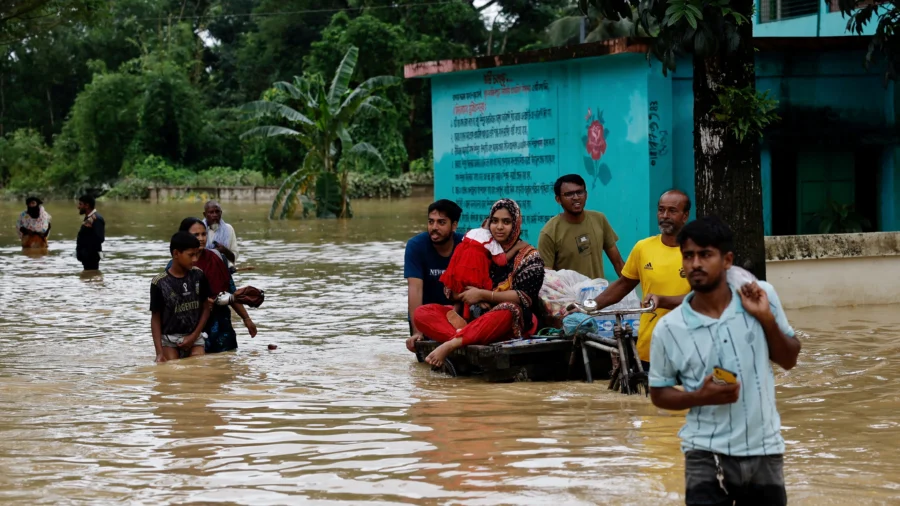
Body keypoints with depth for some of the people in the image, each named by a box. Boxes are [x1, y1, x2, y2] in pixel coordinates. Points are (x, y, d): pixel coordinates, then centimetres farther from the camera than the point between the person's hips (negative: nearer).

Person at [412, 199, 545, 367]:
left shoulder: (529, 257, 2)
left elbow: (525, 298, -11)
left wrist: (483, 295, -16)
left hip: (516, 322, -5)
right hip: (476, 315, 5)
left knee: (506, 312, -42)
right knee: (421, 313, -14)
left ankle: (450, 344, -43)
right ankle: (463, 334, -42)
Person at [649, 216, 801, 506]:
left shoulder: (762, 296, -4)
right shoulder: (668, 328, -8)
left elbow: (789, 360, 6)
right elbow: (659, 394, 3)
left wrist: (767, 319, -12)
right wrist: (700, 396, -17)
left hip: (764, 450, 2)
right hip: (707, 456, -2)